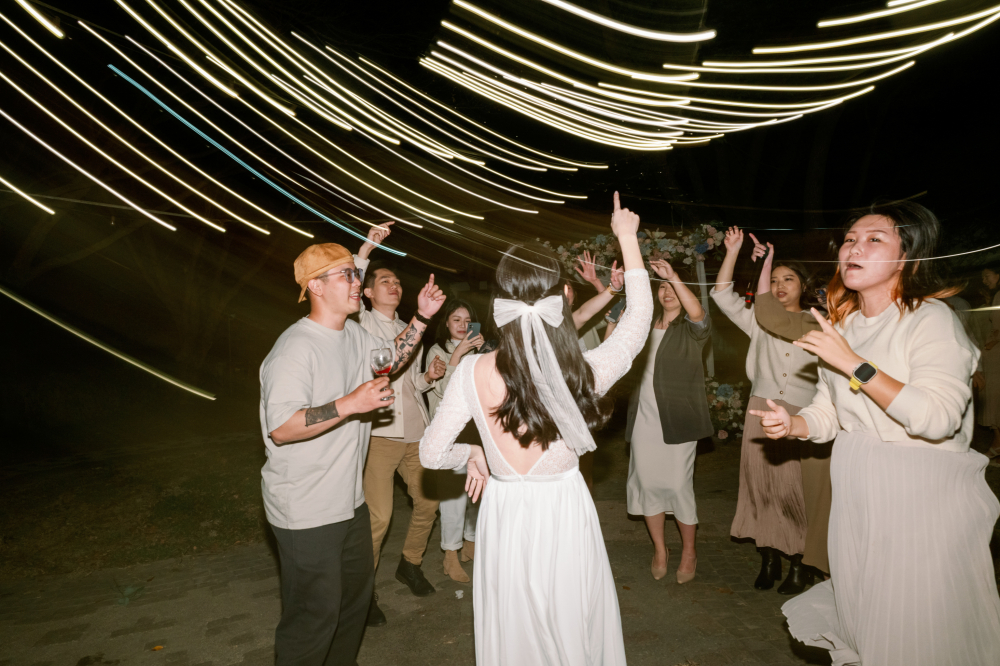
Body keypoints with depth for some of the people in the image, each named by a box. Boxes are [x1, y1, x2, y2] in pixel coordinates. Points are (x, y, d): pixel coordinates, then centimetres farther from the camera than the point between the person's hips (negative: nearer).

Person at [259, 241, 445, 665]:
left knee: (356, 592, 24)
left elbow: (393, 356, 22)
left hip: (349, 500, 9)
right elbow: (280, 428, -29)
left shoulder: (353, 335, 5)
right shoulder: (296, 347, -23)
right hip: (306, 513, -9)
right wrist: (349, 404, -32)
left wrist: (422, 318, 9)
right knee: (314, 614, 5)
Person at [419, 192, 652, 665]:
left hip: (505, 517, 1)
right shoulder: (585, 373, -19)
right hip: (565, 516, 0)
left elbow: (432, 454, -7)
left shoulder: (474, 373, -18)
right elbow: (639, 314, -1)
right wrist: (627, 238, 9)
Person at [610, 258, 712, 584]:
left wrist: (673, 276, -27)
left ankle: (689, 550, 22)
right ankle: (659, 549, 25)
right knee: (647, 483, 7)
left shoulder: (692, 329, 1)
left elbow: (698, 313, -21)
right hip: (644, 417, 4)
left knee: (678, 485, -1)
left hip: (677, 419, -4)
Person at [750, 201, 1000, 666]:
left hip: (921, 493, -6)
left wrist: (854, 363, -26)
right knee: (858, 615, 17)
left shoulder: (931, 319, -13)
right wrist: (791, 424, -8)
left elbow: (937, 418, -26)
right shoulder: (842, 324, 8)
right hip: (855, 489, 6)